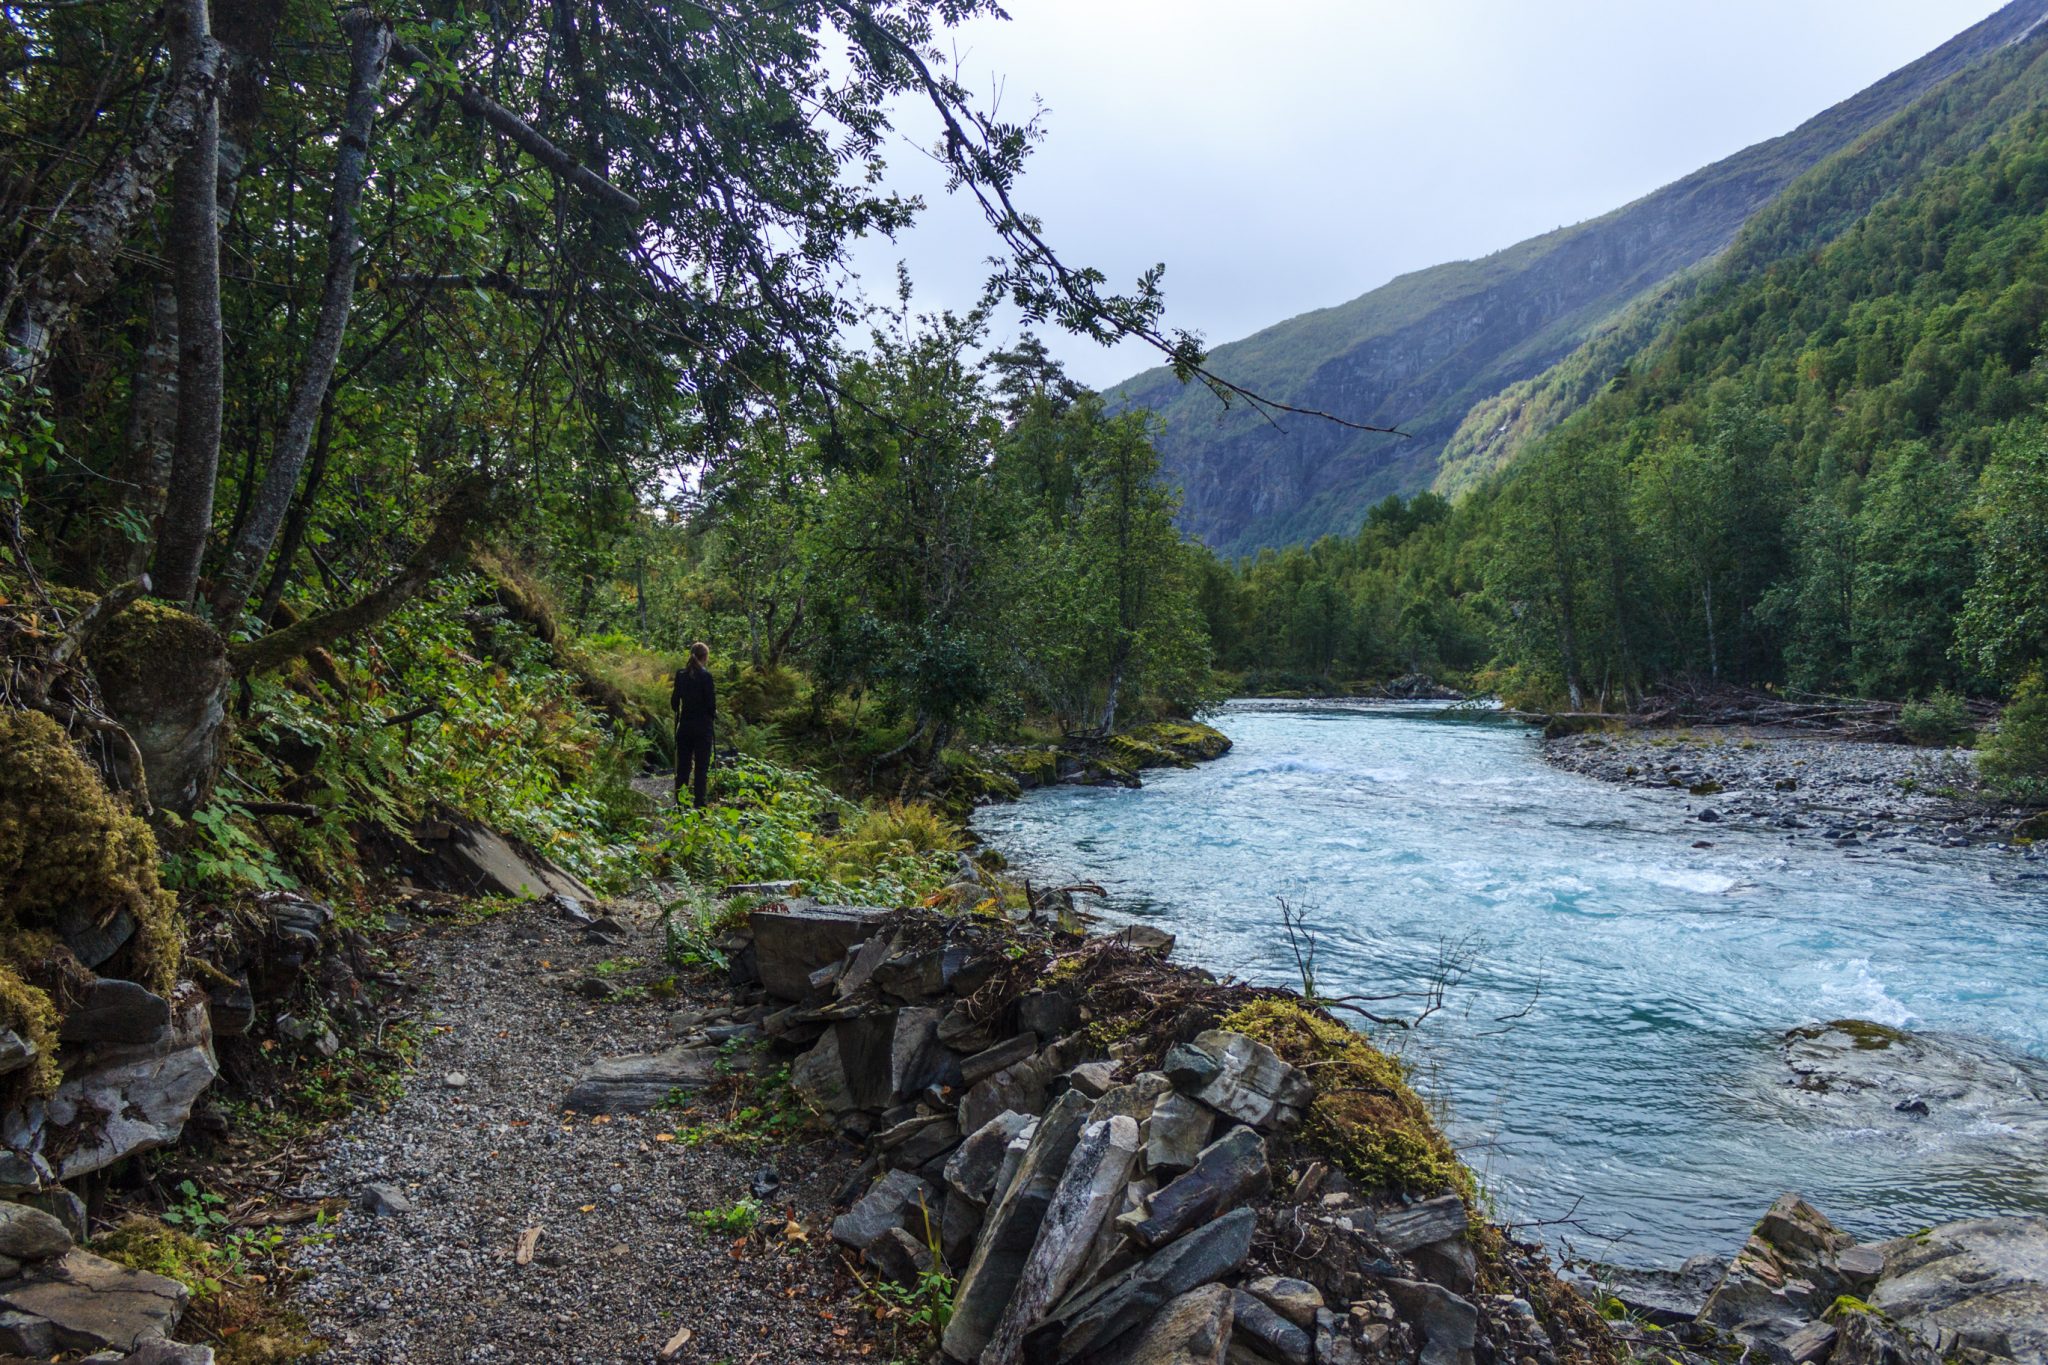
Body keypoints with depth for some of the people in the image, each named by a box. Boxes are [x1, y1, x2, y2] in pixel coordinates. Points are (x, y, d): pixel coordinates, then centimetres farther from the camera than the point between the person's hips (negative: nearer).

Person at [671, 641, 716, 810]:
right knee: (701, 767, 1)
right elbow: (711, 704, -13)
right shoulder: (705, 675, -12)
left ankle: (679, 804, 13)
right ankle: (699, 806, 0)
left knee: (683, 766, 10)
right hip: (702, 726, -5)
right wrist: (714, 712, 8)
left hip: (684, 725, 5)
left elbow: (674, 702, 8)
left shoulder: (681, 674, 4)